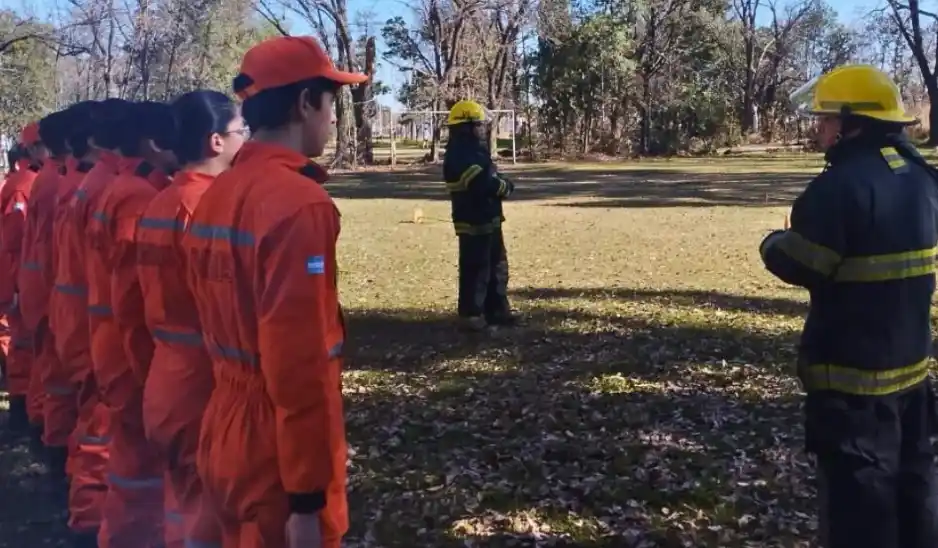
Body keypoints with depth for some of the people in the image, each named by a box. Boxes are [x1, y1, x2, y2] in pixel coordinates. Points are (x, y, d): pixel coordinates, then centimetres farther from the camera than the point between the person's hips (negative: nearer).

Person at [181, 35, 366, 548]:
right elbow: (299, 364, -25)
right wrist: (308, 499, -20)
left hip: (224, 440, 8)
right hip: (280, 462, -8)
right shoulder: (299, 203, -22)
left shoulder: (215, 195, 6)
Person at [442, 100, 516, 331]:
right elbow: (484, 184, -28)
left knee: (497, 265, 17)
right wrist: (506, 187, -11)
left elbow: (488, 179, 15)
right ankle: (471, 315, 9)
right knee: (475, 270, -2)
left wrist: (500, 185, -7)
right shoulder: (459, 155, -20)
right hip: (474, 223, -11)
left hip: (488, 219, 11)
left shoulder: (473, 150, 14)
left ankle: (497, 310, 27)